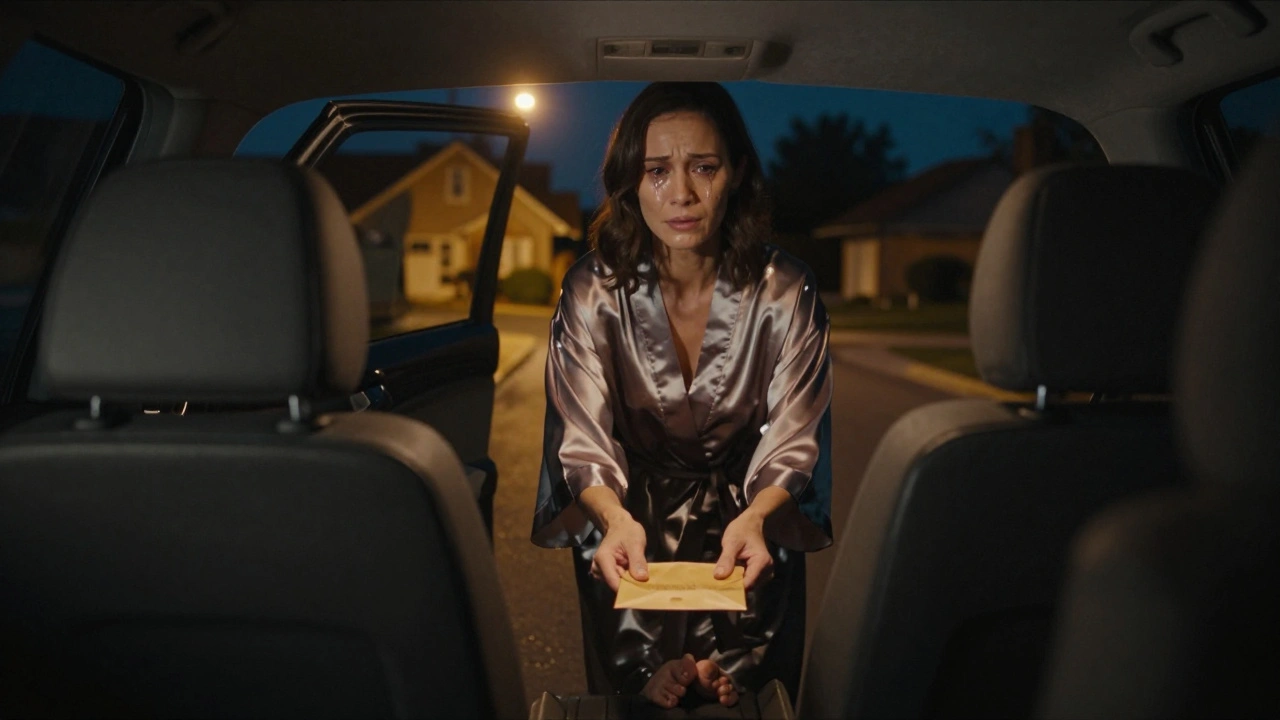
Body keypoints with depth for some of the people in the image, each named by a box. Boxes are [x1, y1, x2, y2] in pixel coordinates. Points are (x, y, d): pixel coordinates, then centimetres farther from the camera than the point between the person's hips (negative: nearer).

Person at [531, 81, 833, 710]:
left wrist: (753, 518, -34)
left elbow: (792, 440, -13)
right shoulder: (592, 292, -10)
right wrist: (615, 519, -35)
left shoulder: (785, 292, -10)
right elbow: (583, 438, -14)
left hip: (745, 500, 0)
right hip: (631, 501, 1)